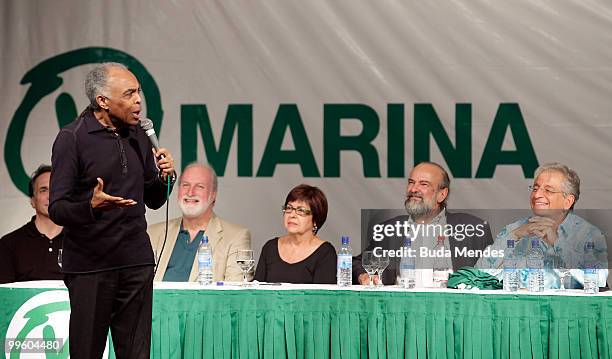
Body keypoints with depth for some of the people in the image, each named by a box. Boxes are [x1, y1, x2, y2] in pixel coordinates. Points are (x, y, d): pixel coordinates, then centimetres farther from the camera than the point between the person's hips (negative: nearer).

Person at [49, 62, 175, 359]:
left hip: (136, 263, 5)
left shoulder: (138, 136, 12)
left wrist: (165, 177, -2)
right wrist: (92, 206, -31)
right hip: (90, 265, -5)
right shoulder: (72, 139, -7)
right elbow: (57, 209, -11)